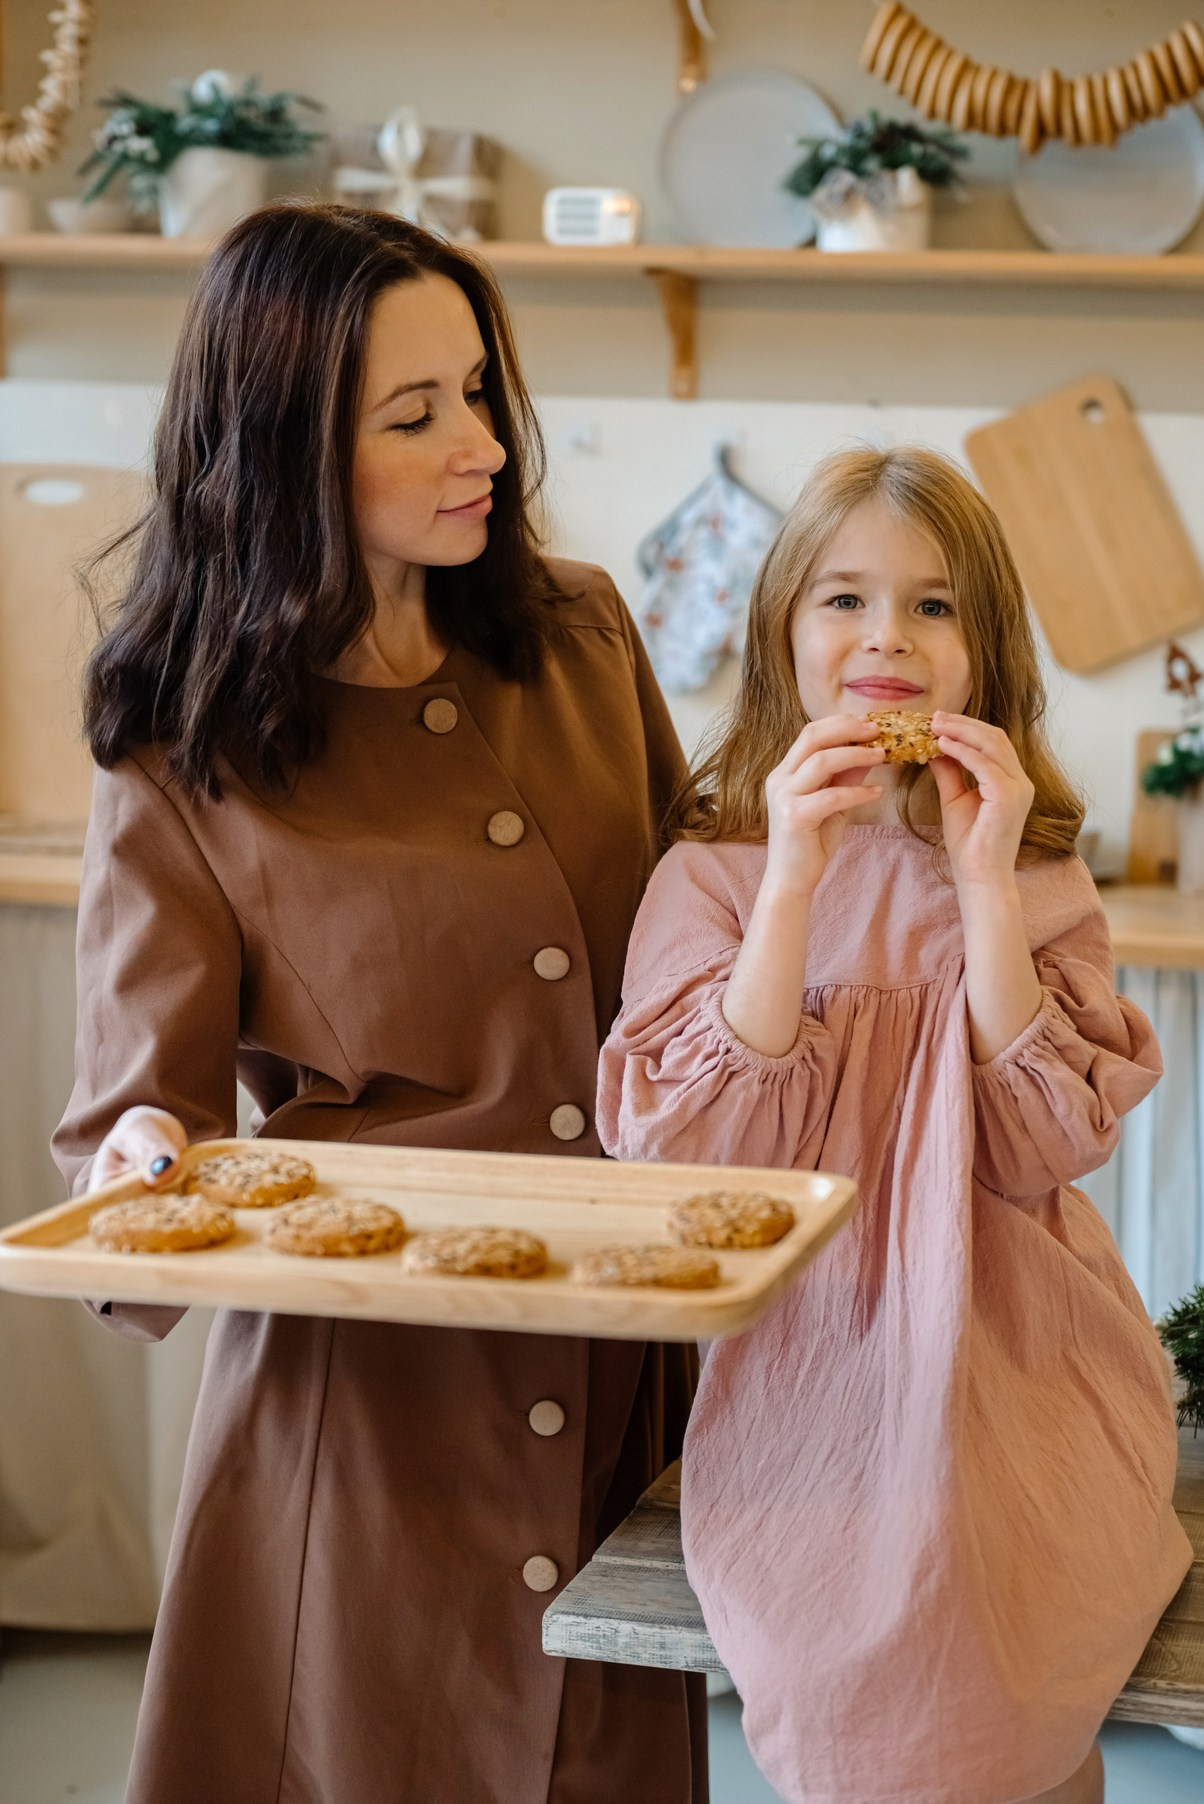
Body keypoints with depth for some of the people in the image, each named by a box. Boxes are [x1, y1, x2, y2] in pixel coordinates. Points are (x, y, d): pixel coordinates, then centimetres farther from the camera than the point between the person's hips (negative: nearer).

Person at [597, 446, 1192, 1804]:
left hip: (1013, 1375, 1)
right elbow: (696, 1150, -11)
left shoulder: (1039, 877, 4)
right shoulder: (713, 872, 1)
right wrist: (793, 884, -17)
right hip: (808, 1373, -1)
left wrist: (986, 888, -15)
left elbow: (1041, 1153, -7)